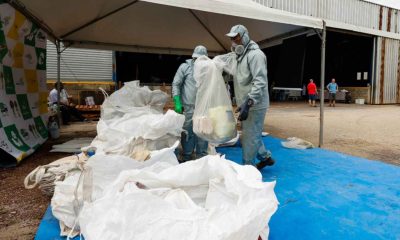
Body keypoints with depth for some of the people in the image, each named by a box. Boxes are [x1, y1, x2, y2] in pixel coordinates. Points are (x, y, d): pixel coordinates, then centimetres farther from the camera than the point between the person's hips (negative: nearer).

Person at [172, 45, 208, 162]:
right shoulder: (185, 66, 0)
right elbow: (176, 84, -1)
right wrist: (177, 102, -10)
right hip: (189, 107, -3)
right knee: (188, 133, 3)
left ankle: (202, 158, 22)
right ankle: (186, 159, 17)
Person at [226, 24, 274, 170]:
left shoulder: (255, 54, -14)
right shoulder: (240, 56, 16)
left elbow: (260, 82, -24)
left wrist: (248, 103, -32)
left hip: (254, 105, -9)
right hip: (246, 104, 9)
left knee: (249, 138, -1)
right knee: (253, 135, 19)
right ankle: (266, 157, 35)